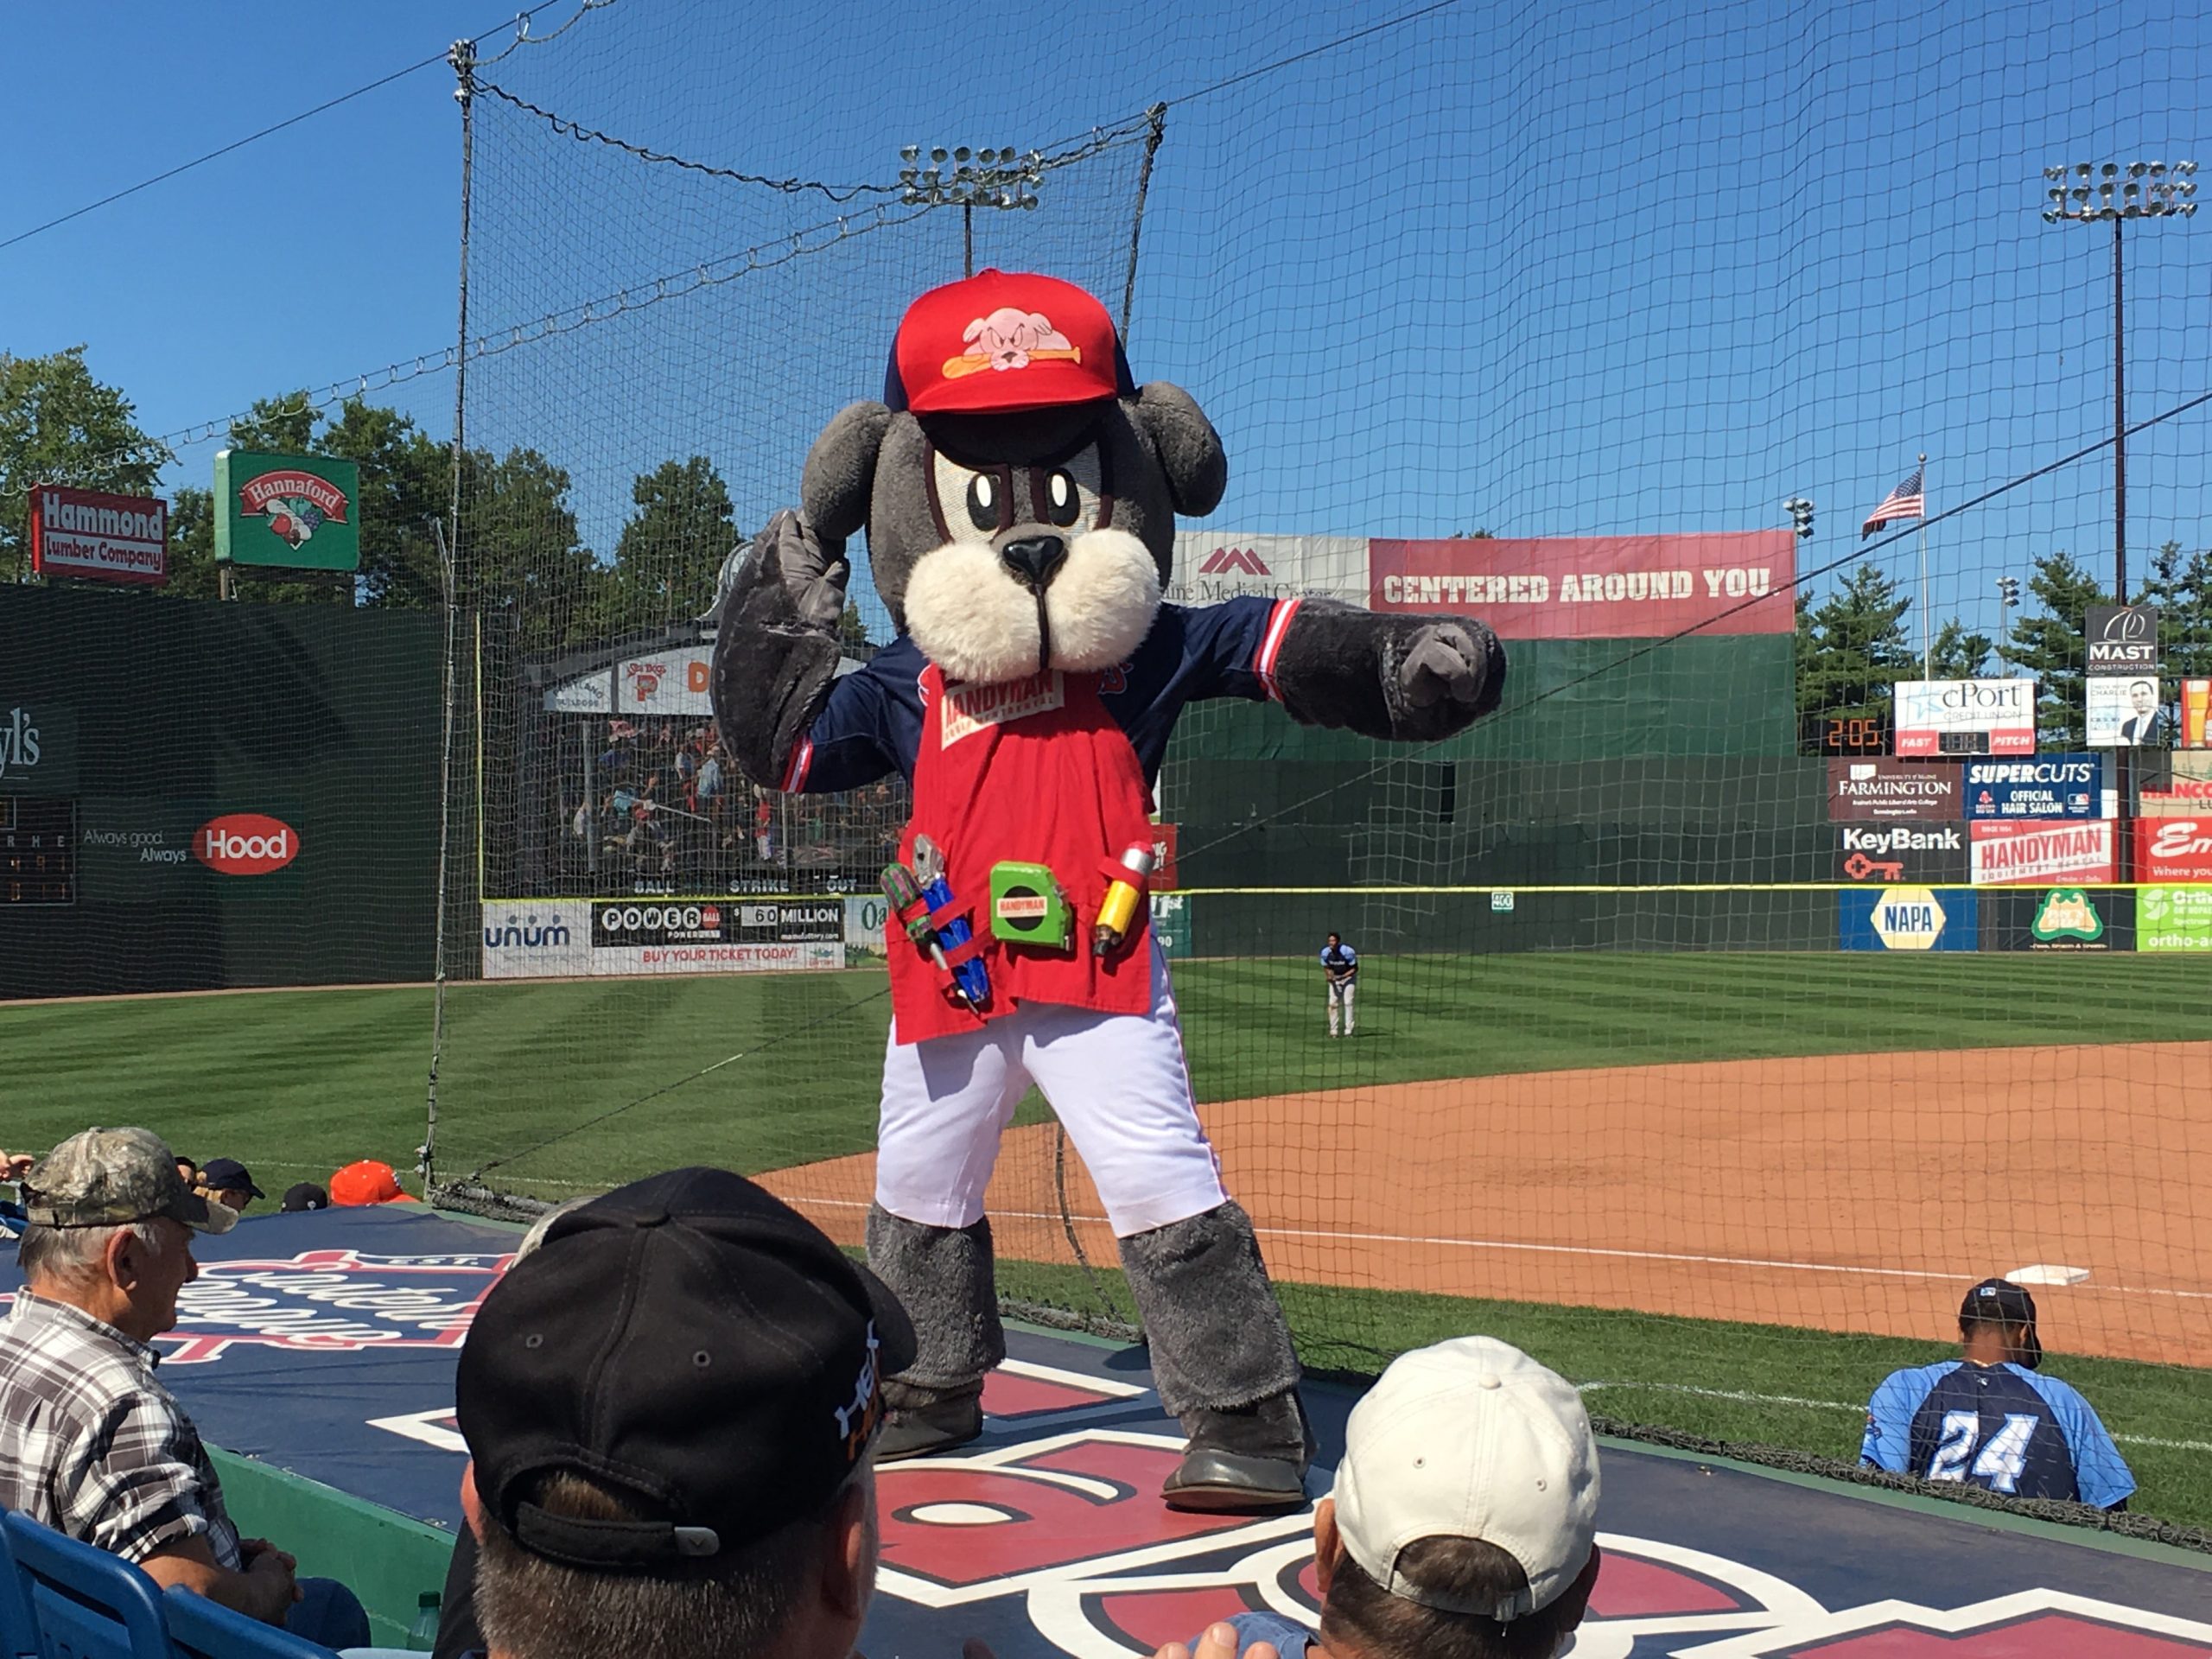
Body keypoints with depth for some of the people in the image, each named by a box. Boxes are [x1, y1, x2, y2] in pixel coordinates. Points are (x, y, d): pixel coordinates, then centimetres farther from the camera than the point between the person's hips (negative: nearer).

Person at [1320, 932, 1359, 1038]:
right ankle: (1333, 1031, 4)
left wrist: (1343, 977, -29)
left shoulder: (1347, 952, -26)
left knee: (1349, 1002, -11)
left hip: (1349, 977, -4)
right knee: (1332, 1003, -3)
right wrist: (1329, 976, -20)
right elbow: (1326, 968, 1)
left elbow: (1355, 968, -17)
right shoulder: (1325, 952, -14)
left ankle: (1348, 1030, -8)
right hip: (1335, 978, 4)